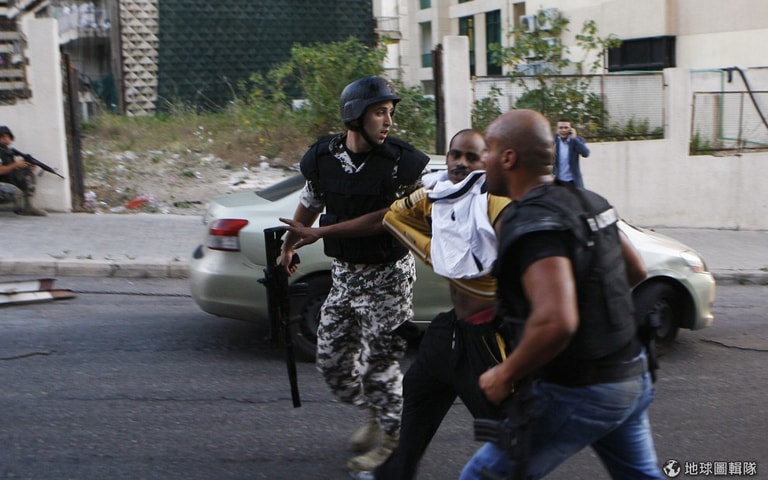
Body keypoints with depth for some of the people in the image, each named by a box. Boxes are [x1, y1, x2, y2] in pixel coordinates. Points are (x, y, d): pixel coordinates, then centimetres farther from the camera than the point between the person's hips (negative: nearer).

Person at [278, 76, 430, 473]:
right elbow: (309, 204, 15)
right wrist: (288, 246, 22)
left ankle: (390, 437, 22)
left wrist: (320, 233, -20)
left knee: (379, 362, 0)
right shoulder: (323, 158, -2)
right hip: (344, 273, 5)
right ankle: (375, 414, 35)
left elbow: (385, 218, -21)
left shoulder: (402, 163, -15)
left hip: (387, 276, -5)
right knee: (331, 359, 11)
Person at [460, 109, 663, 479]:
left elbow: (556, 323, -36)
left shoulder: (534, 223, -23)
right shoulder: (587, 202, 5)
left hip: (578, 393, -9)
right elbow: (636, 271, 18)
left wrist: (505, 375, -21)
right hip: (630, 377, 9)